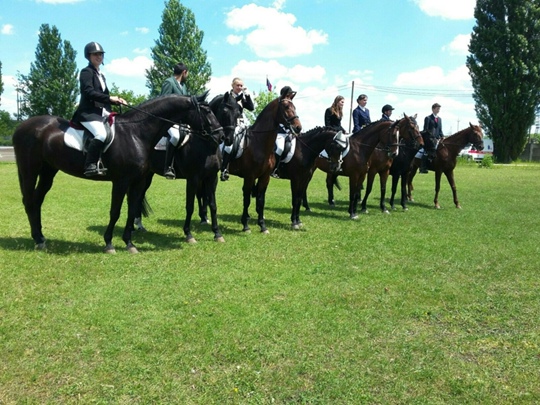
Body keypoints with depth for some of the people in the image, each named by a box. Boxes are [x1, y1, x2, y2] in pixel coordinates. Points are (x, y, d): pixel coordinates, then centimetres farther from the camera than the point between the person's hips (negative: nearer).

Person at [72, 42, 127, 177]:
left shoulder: (101, 75, 23)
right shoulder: (86, 72, -2)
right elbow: (89, 92, -17)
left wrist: (117, 100, 6)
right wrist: (109, 98, -19)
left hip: (102, 112, 9)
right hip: (88, 112, -9)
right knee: (101, 134, -32)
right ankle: (90, 166, -29)